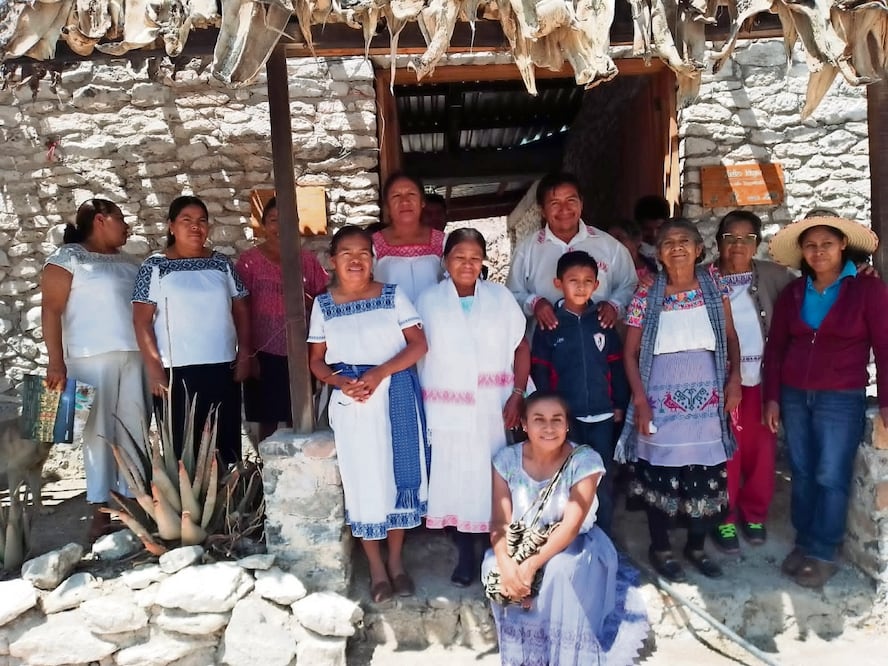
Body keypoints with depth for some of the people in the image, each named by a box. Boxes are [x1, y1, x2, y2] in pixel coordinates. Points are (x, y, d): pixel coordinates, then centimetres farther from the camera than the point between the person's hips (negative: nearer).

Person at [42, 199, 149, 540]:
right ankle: (100, 512, 5)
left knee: (135, 430, 4)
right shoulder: (67, 258, -1)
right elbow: (51, 310, -8)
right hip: (92, 357, -5)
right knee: (99, 431, -2)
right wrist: (56, 363, -16)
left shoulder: (128, 261, 18)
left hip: (134, 356, 6)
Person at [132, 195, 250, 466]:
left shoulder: (222, 263, 10)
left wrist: (244, 353, 2)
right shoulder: (155, 267, 1)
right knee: (181, 446, 1)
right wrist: (154, 367, -11)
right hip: (177, 371, -3)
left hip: (223, 367, 3)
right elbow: (142, 320, -4)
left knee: (226, 444, 6)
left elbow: (240, 310, 12)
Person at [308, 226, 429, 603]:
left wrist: (379, 373, -17)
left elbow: (419, 344, -5)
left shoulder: (393, 295, 0)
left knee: (398, 475, 6)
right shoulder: (323, 305, 4)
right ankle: (376, 567, 19)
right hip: (351, 401, 0)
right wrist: (340, 382, -13)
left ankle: (396, 560, 24)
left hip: (396, 395, 0)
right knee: (362, 481, 4)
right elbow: (316, 360, 7)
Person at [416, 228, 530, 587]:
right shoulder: (428, 300, 3)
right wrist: (419, 404, -1)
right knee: (456, 480, 5)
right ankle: (465, 554, 20)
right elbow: (418, 352, 3)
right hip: (447, 410, 0)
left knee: (494, 478, 4)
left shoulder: (501, 297, 4)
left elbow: (521, 347, 4)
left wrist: (517, 394, -5)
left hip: (493, 409, 0)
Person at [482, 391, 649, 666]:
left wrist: (533, 564, -36)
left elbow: (571, 526, -24)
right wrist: (506, 564, -34)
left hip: (573, 546, -2)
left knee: (560, 571, -34)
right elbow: (500, 522, -15)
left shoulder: (585, 460, -18)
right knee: (493, 567, -27)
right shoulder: (507, 459, -11)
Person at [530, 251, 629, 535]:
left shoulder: (603, 323, 5)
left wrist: (619, 403, 5)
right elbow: (540, 371, -2)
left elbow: (616, 365, 8)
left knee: (602, 481, 11)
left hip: (601, 415, 2)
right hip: (564, 415, -2)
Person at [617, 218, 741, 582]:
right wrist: (640, 401, -7)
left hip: (708, 399, 2)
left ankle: (696, 546, 28)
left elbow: (731, 337, 9)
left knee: (707, 477, 7)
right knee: (660, 476, 6)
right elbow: (631, 353, -1)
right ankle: (660, 548, 25)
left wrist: (734, 379, -3)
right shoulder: (646, 296, -3)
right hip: (662, 400, -2)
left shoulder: (714, 287, 4)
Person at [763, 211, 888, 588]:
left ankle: (823, 554, 13)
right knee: (802, 474, 10)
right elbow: (775, 347, 9)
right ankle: (803, 544, 24)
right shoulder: (792, 293, 6)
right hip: (793, 396, 4)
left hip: (842, 399, -4)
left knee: (831, 477, 0)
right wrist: (772, 397, 5)